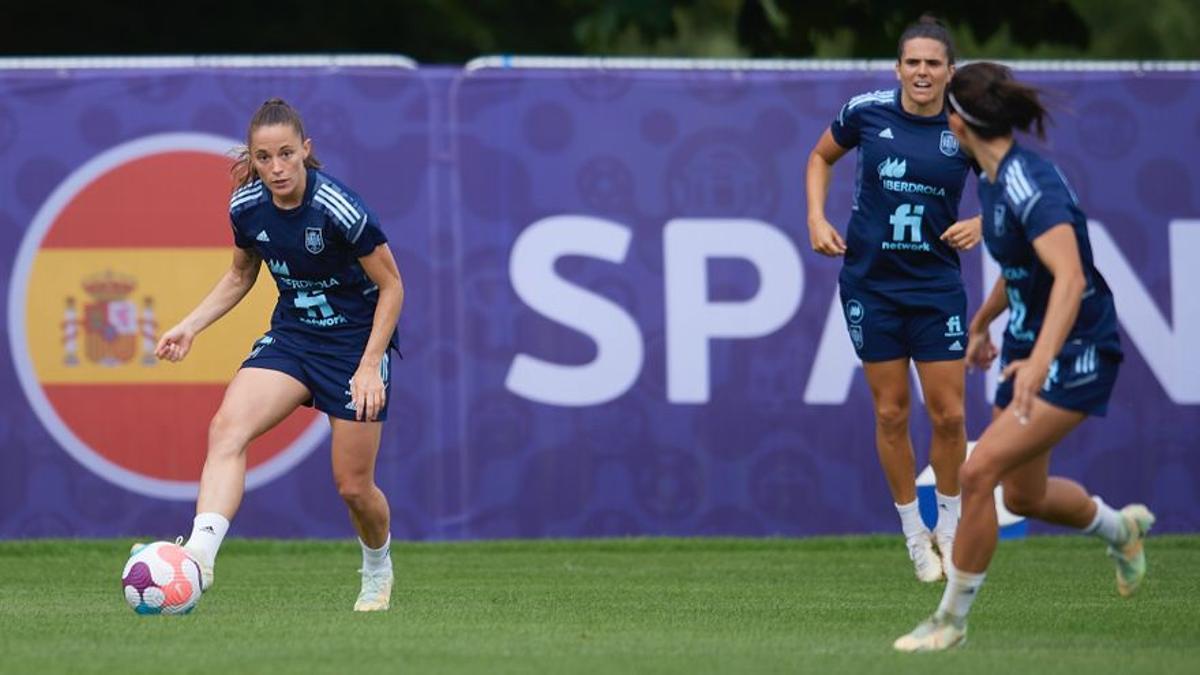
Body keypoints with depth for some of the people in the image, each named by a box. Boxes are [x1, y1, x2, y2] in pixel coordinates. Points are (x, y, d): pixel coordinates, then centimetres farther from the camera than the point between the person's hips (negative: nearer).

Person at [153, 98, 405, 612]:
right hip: (291, 336, 4)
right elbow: (240, 275, 13)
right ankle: (200, 555, -35)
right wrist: (191, 326, 1)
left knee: (353, 487, 2)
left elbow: (391, 286, -14)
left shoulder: (339, 210, -25)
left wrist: (370, 366, -19)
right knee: (226, 428, -23)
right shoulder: (247, 207, -8)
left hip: (355, 342, -4)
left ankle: (378, 570, 35)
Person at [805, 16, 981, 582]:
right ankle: (914, 534, 16)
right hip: (870, 281, 0)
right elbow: (821, 157, 13)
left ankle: (948, 527, 20)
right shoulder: (866, 112, -6)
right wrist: (817, 218, 0)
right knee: (891, 412, 3)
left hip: (936, 283, 0)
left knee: (947, 413, -2)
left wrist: (982, 224, -12)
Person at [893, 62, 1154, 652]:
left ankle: (951, 619, -5)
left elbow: (1070, 278, -38)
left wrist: (1040, 362, -49)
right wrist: (980, 323, 36)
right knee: (1023, 496, 20)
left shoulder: (1030, 184, -25)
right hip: (1027, 347, 10)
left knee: (978, 473, -18)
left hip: (1074, 356, -10)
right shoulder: (993, 180, 3)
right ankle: (1121, 528, 50)